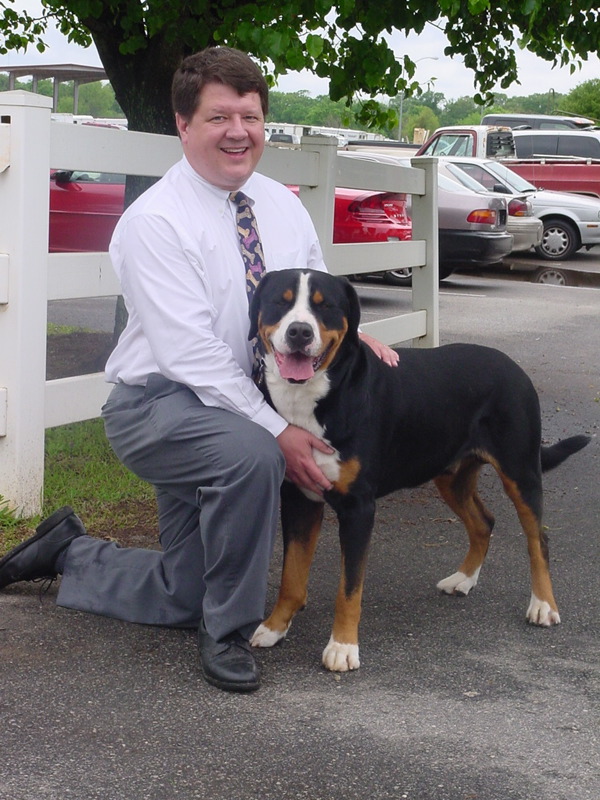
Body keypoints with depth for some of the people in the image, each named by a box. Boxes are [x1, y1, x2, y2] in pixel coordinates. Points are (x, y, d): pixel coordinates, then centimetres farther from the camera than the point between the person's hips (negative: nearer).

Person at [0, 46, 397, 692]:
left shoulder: (282, 206, 2)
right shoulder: (154, 222, -19)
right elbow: (192, 354, -25)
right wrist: (277, 432, -29)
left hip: (235, 411, 7)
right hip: (158, 406, -7)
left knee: (180, 600, 11)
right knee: (250, 454, -39)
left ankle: (67, 552, 36)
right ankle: (226, 632, -19)